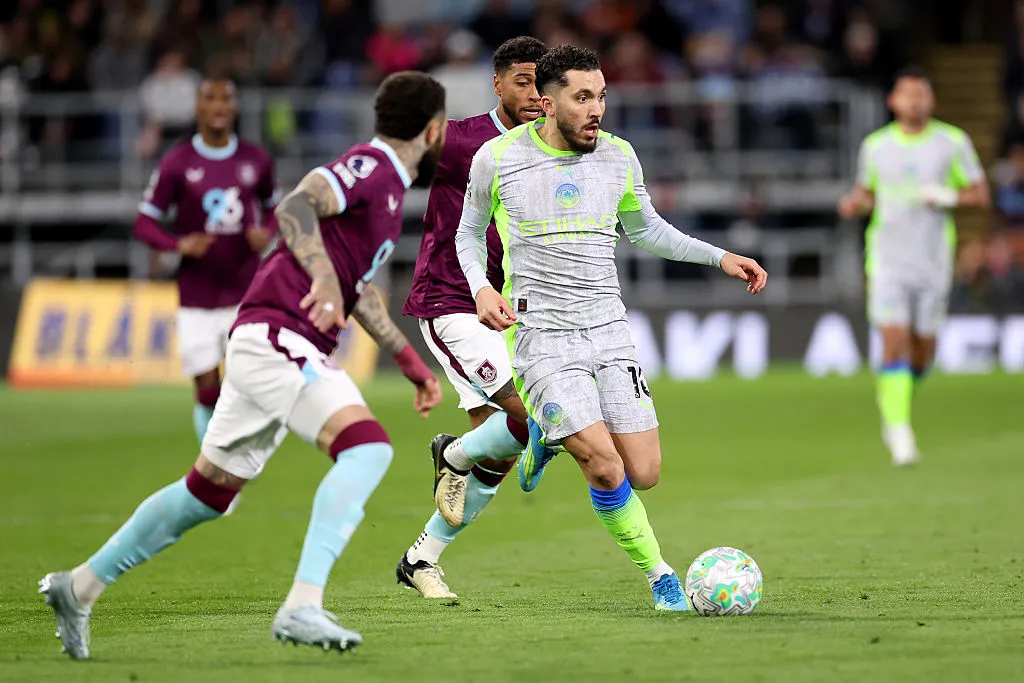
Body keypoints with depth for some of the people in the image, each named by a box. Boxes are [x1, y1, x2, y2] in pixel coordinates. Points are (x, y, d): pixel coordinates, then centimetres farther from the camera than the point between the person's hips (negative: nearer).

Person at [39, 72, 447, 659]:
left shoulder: (389, 185, 21)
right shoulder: (370, 166, -10)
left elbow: (358, 288, 32)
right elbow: (294, 208, -28)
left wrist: (411, 361, 32)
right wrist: (324, 278, -42)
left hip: (272, 347, 10)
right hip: (277, 337, -10)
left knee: (210, 491, 16)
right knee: (367, 447, -25)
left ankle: (80, 587, 26)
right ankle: (302, 606, -35)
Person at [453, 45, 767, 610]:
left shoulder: (617, 156, 5)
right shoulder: (497, 158, -5)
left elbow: (645, 229, 22)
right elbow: (469, 233, 11)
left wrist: (720, 257, 11)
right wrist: (481, 289, -8)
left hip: (609, 330, 4)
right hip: (542, 336, -4)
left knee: (643, 474, -3)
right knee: (605, 466, -19)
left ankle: (554, 437, 26)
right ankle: (659, 575, 1)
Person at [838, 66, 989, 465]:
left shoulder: (953, 142, 0)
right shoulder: (875, 146, 4)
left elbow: (981, 194, 3)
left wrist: (949, 196, -16)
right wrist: (853, 204, -6)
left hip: (933, 263, 1)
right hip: (888, 260, -1)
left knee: (922, 353, 8)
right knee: (894, 343, -15)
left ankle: (891, 401, 38)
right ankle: (899, 431, -14)